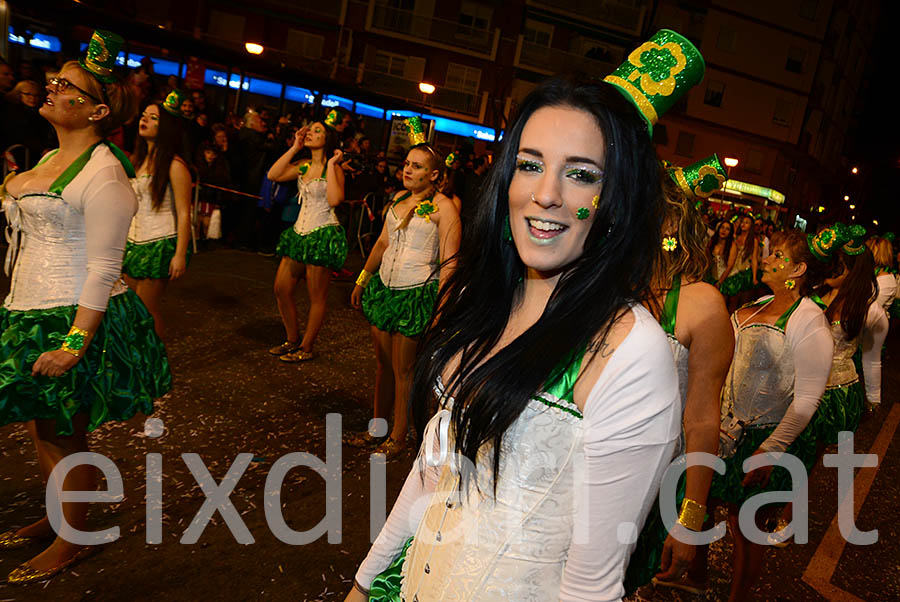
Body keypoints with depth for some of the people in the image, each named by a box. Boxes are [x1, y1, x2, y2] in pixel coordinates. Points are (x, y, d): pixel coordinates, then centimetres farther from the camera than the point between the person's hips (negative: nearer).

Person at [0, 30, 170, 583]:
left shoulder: (103, 174, -17)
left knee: (65, 436, 5)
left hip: (72, 319, -9)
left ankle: (73, 541, 25)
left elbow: (103, 269, -22)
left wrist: (74, 344, -25)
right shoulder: (52, 160, 13)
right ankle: (55, 518, 40)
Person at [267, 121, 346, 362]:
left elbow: (334, 200, -23)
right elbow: (273, 175, 0)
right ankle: (292, 339, 27)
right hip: (299, 232, 8)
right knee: (281, 288, 10)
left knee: (317, 296, 3)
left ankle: (306, 348, 16)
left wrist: (331, 164, -16)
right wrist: (294, 147, 2)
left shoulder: (333, 168, -7)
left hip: (323, 235, -7)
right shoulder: (303, 165, 11)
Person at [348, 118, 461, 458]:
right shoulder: (399, 198, 11)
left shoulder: (444, 208, -10)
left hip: (416, 293, -6)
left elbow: (448, 263, -13)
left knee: (403, 370, 2)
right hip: (384, 287, 7)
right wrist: (362, 280, 22)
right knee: (382, 362, 14)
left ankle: (398, 437, 17)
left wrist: (439, 305, -19)